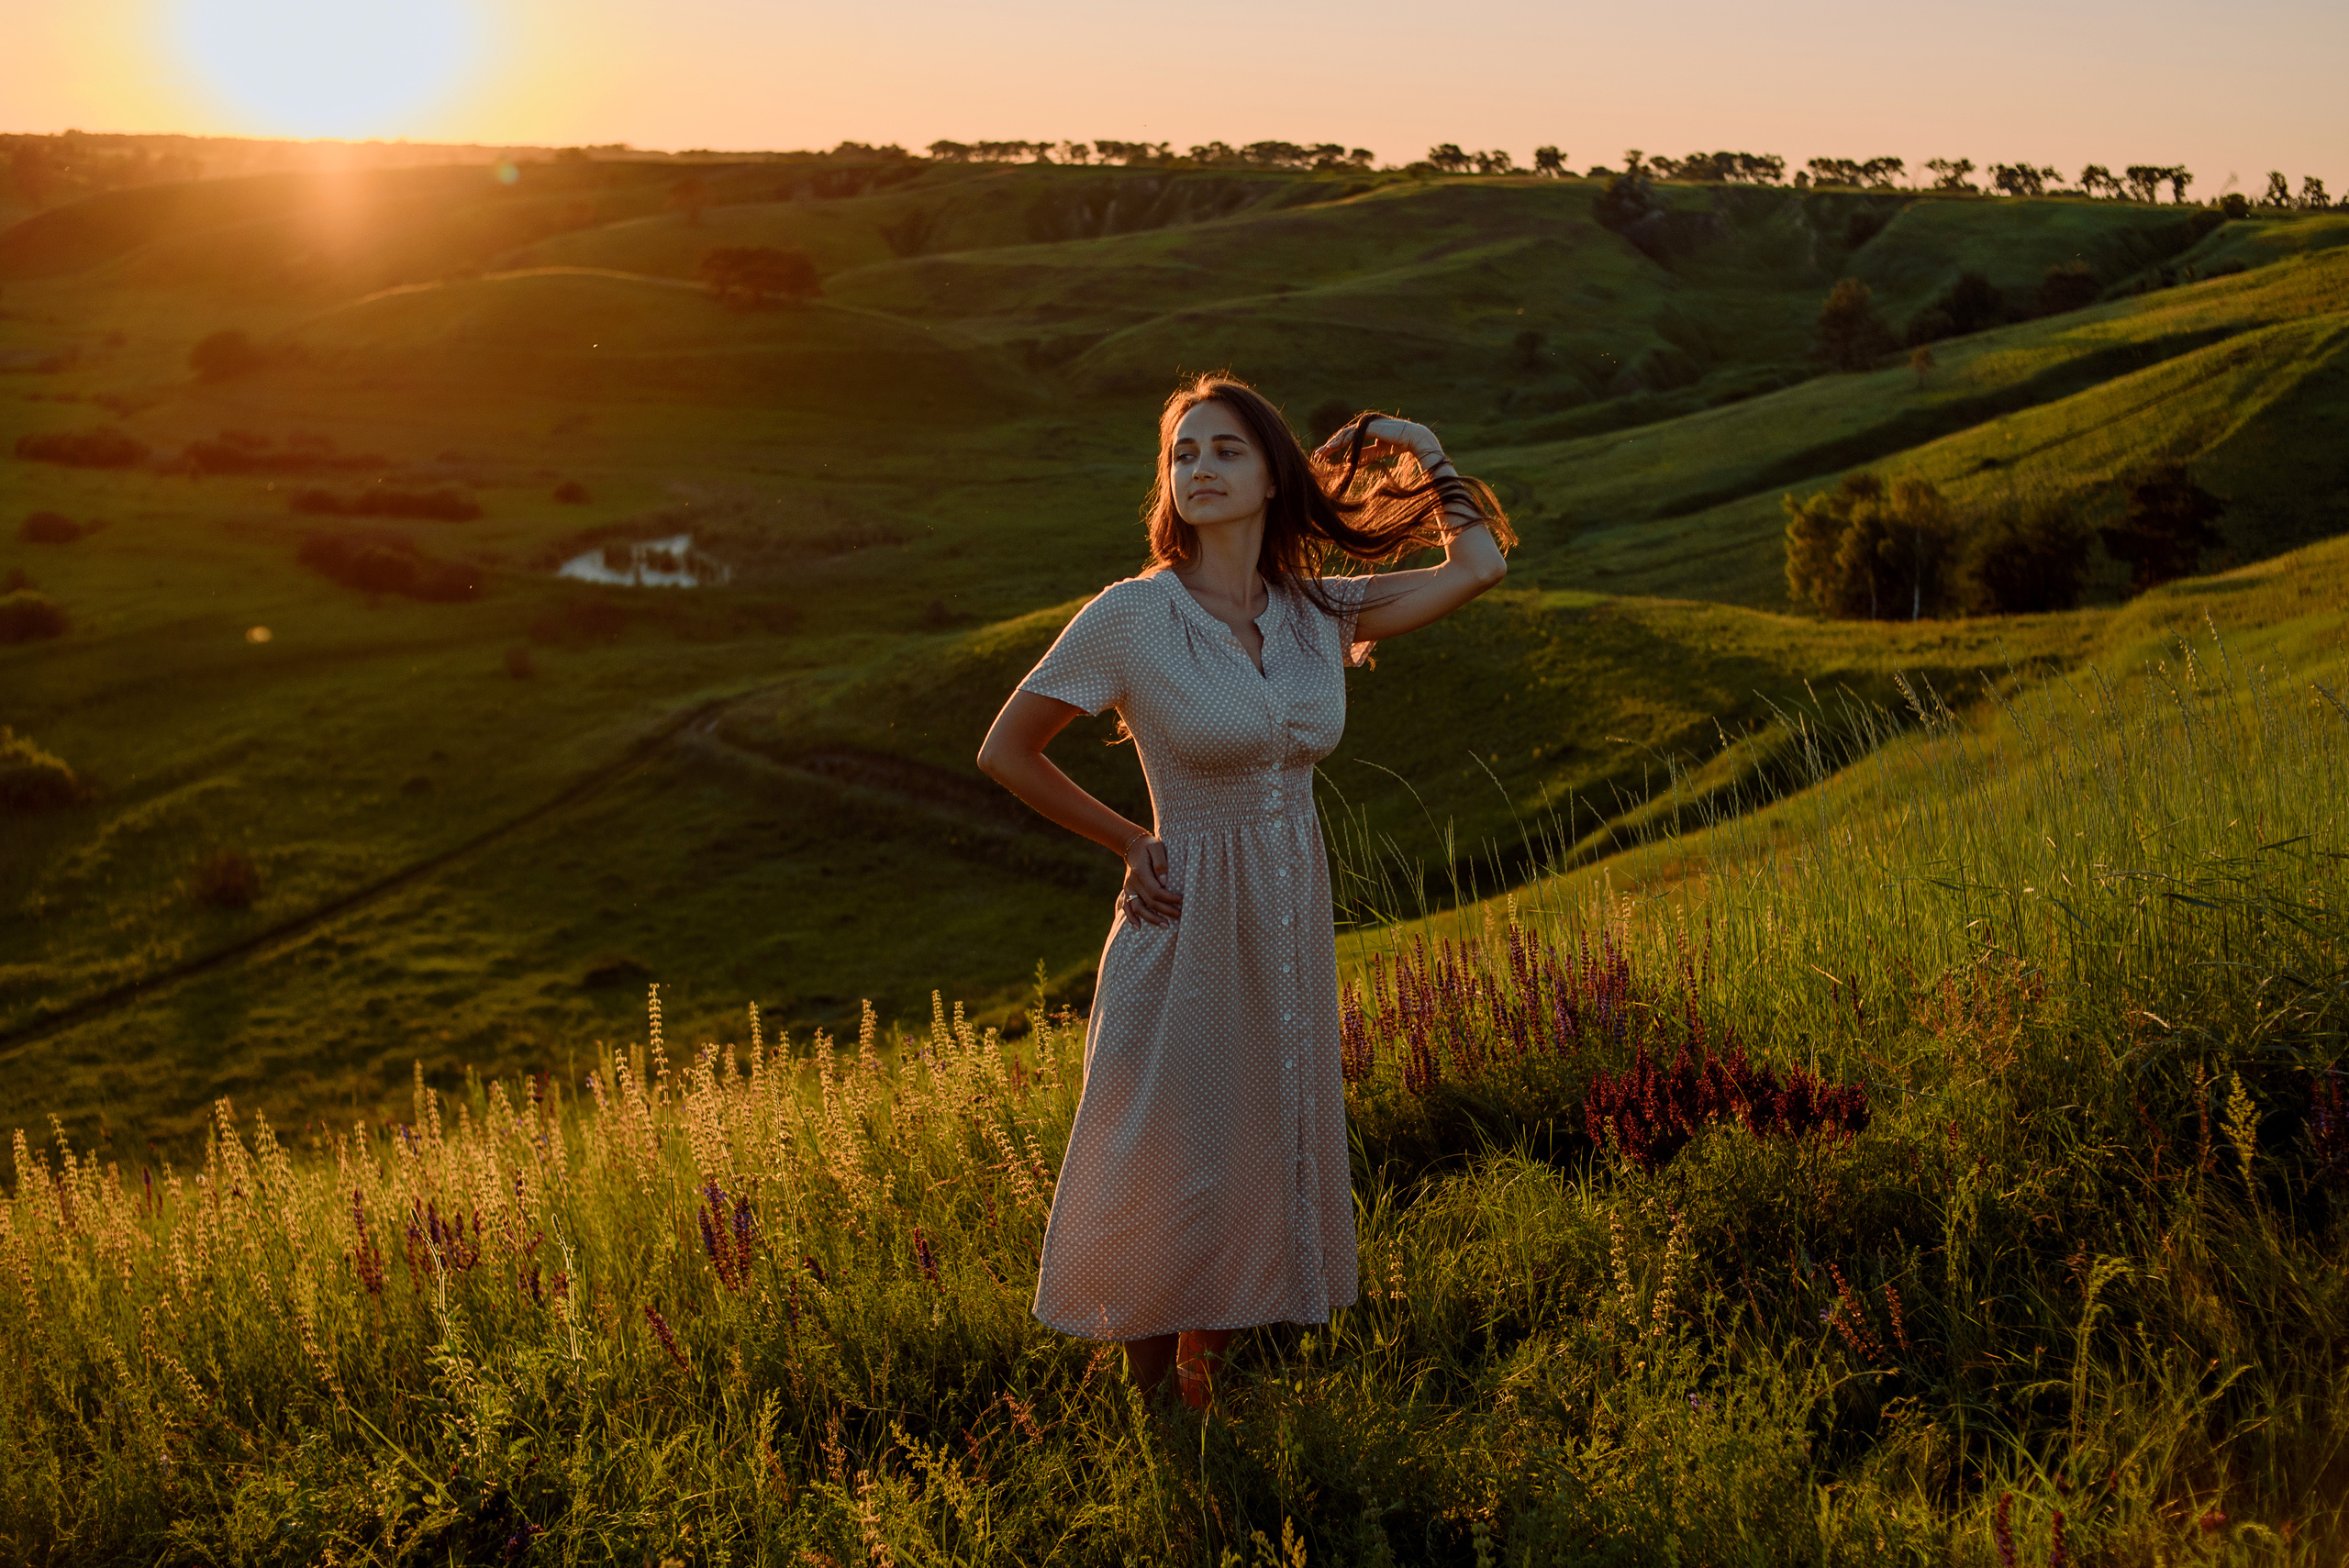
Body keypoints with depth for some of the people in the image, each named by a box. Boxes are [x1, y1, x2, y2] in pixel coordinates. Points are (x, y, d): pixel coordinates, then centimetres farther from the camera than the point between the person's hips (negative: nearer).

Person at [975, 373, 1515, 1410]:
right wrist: (1131, 843, 0)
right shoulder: (1133, 615, -10)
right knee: (1168, 1172, 0)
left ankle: (1202, 1382, 28)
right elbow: (1005, 752, -2)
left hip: (1291, 927, 5)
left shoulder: (1315, 610, 3)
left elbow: (1480, 562, 5)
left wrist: (1416, 448, 9)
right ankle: (1143, 1408, 19)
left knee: (1260, 1164, 11)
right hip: (1186, 924, -5)